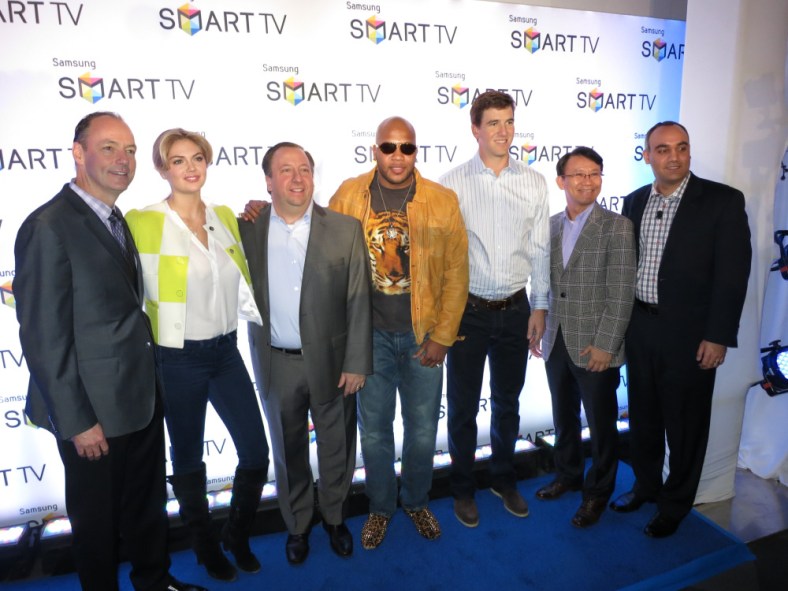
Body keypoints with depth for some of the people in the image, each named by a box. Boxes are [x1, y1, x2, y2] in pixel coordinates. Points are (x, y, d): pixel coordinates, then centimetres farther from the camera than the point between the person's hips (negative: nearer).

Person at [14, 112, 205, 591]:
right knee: (97, 516, 16)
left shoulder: (117, 221, 8)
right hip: (93, 410, -8)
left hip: (143, 399, 8)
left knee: (148, 503, 23)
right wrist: (77, 422, -16)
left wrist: (149, 382, 7)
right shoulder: (49, 227, -18)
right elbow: (43, 337, -19)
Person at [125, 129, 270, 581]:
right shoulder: (144, 222, -11)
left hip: (226, 352, 5)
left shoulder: (225, 217, 4)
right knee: (189, 460, 14)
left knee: (256, 455, 9)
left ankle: (238, 536, 36)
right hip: (178, 360, -4)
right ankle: (207, 548, 39)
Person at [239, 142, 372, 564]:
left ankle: (334, 517, 43)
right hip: (276, 365, 1)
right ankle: (297, 524, 42)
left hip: (331, 361, -1)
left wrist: (356, 363, -9)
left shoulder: (346, 230, -8)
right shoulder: (248, 230, -4)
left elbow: (359, 303, -8)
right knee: (288, 450, 18)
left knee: (336, 447, 16)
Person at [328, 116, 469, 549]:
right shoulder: (348, 195, -2)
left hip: (423, 334, 0)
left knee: (422, 428, 14)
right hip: (369, 334, 0)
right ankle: (380, 507, 37)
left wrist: (442, 336, -8)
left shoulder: (442, 200, -4)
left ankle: (417, 501, 41)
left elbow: (456, 272, -5)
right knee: (374, 429, 13)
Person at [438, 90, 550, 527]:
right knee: (463, 406, 10)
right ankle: (462, 487, 32)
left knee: (507, 403, 18)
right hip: (467, 310, -2)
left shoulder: (534, 183, 2)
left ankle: (504, 479, 40)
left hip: (516, 310, 3)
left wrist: (540, 307, 3)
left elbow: (539, 249, 5)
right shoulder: (452, 184, -7)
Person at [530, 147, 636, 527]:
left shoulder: (616, 227, -9)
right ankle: (568, 475, 41)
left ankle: (598, 491, 31)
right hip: (556, 344, 5)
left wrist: (604, 345, -16)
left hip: (595, 349, -4)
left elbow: (621, 294, -13)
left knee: (601, 424, 11)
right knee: (564, 418, 19)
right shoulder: (550, 226, 6)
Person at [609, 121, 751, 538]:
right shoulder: (634, 202, 6)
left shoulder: (723, 201, -9)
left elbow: (733, 273, -11)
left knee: (685, 423, 10)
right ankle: (646, 486, 39)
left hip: (689, 333, -4)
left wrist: (718, 336, -13)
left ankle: (675, 504, 30)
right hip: (639, 327, 5)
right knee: (643, 415, 18)